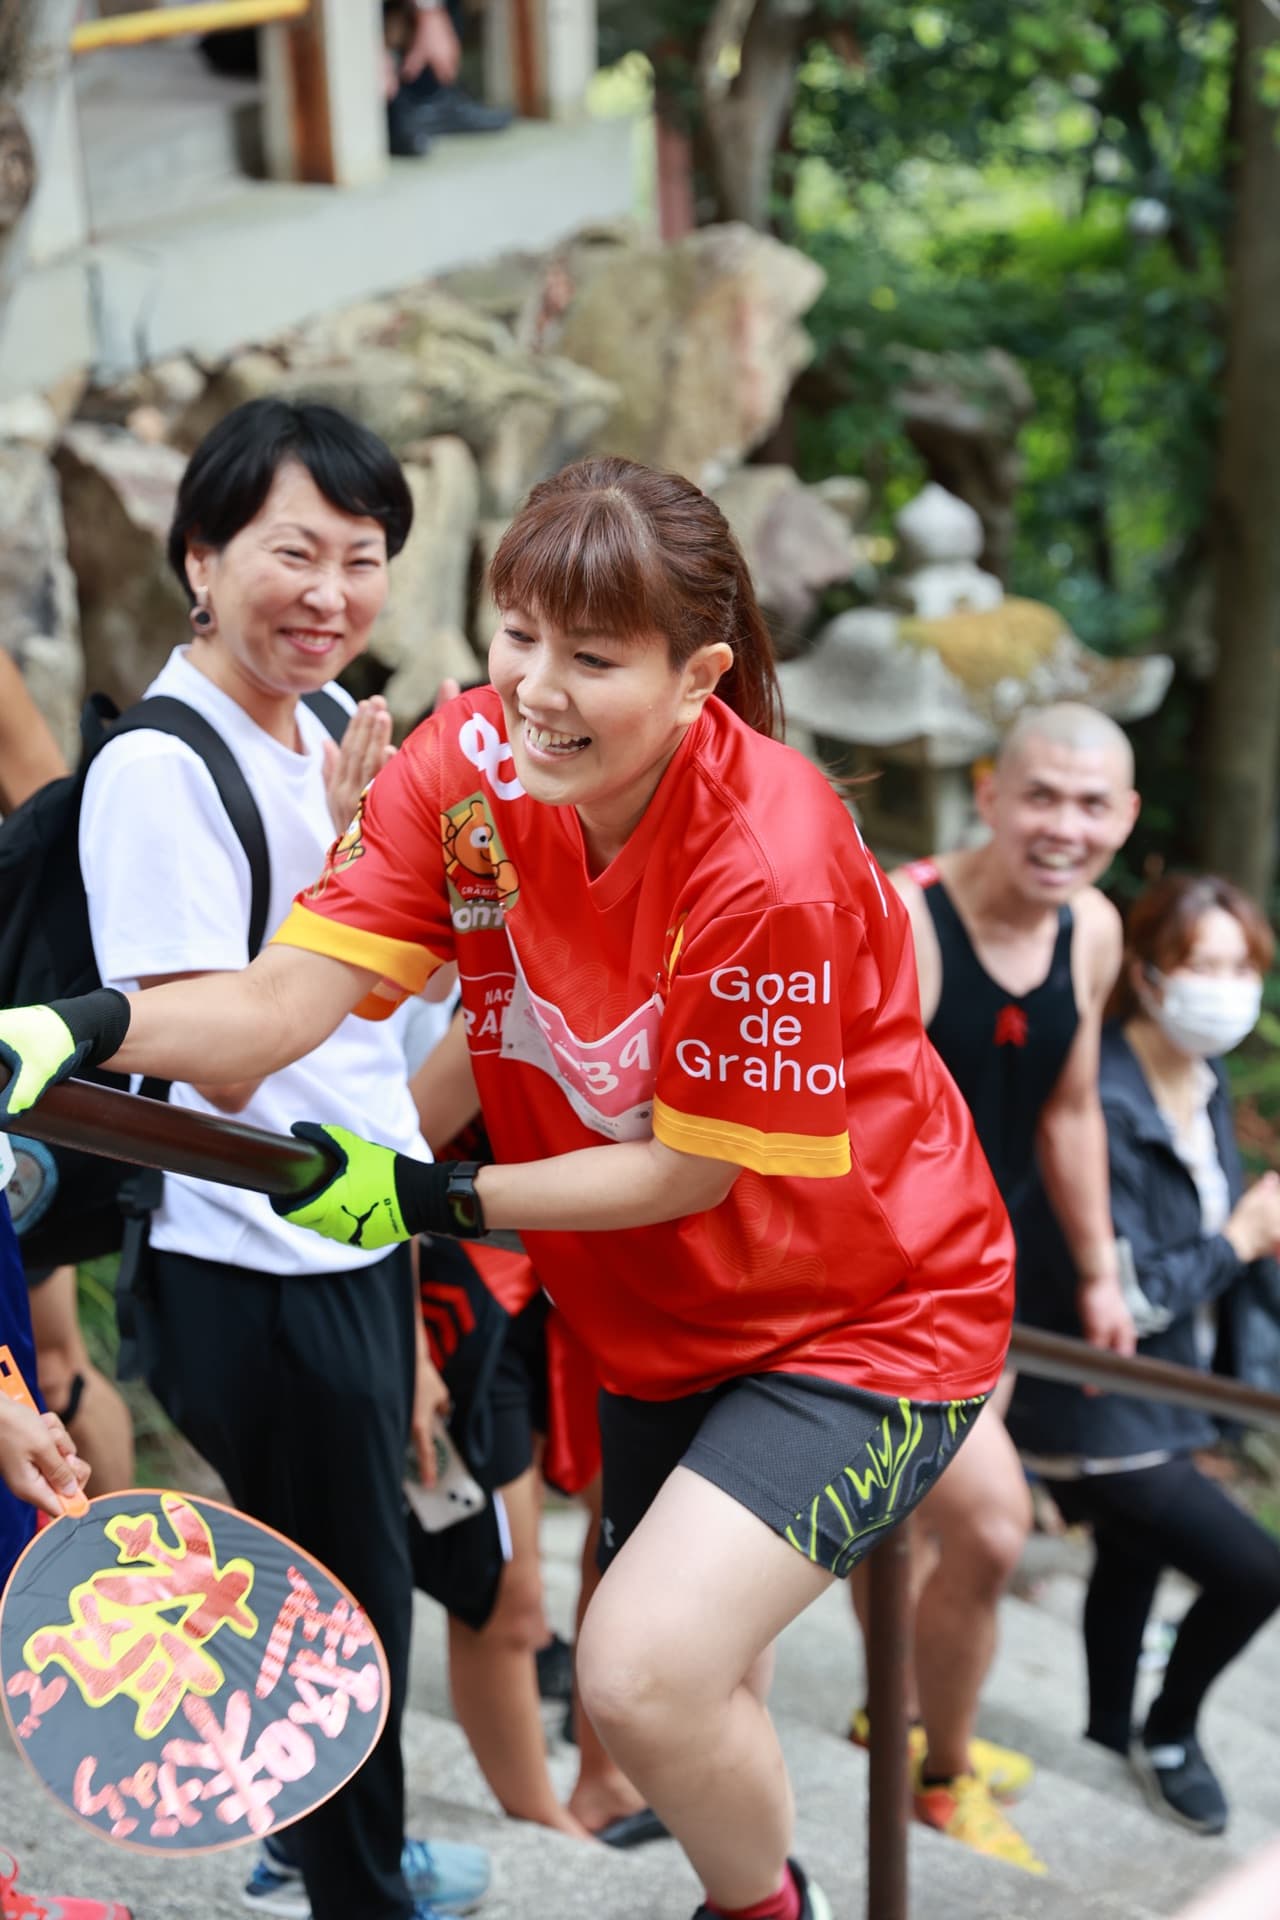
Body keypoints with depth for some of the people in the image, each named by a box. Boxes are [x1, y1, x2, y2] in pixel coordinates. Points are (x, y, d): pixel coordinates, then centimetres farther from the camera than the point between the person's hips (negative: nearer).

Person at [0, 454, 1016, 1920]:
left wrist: (436, 1199, -20)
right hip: (651, 1313, 6)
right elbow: (283, 1000, -20)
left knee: (646, 1678, -21)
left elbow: (694, 1170, -20)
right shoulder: (470, 766, -13)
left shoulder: (770, 867, -30)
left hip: (865, 1316, -6)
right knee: (668, 1684, 19)